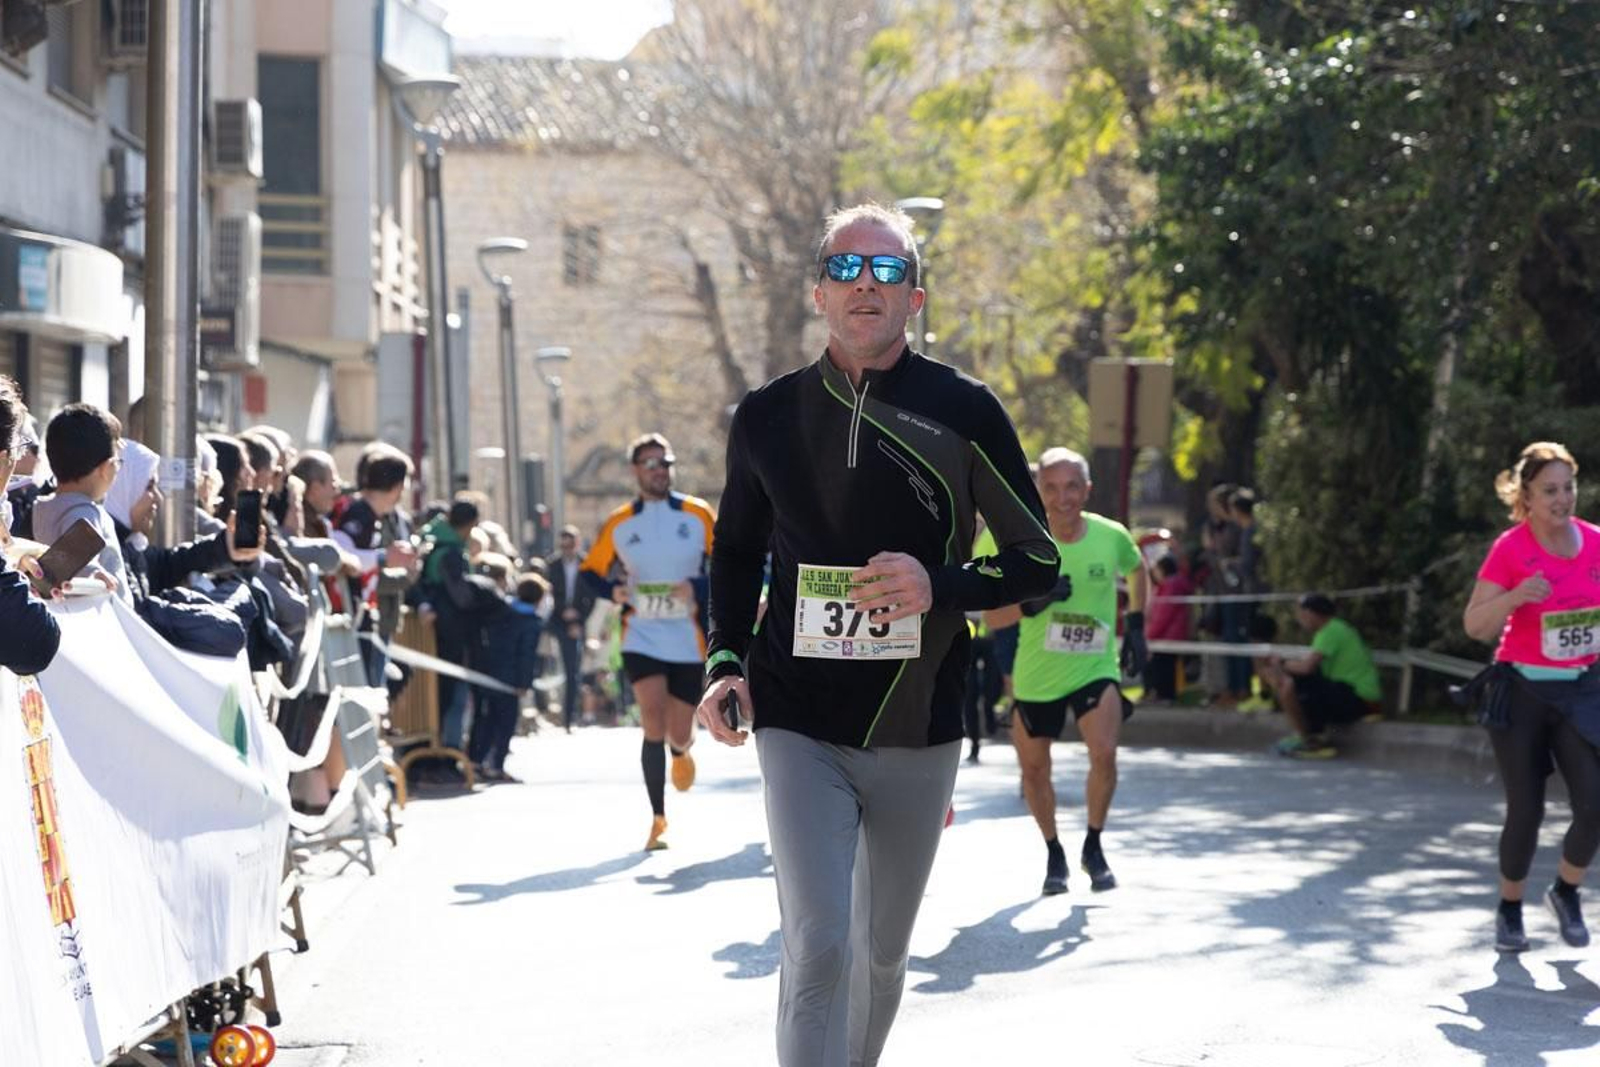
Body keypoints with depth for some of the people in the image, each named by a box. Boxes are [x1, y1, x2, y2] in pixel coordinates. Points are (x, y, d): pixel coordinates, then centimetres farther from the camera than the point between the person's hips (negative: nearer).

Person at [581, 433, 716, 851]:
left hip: (689, 639, 1)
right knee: (654, 721, -18)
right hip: (642, 636, -1)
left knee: (679, 734, 5)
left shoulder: (698, 514, 0)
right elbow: (591, 571, 10)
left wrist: (698, 588, -16)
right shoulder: (619, 524, 2)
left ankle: (680, 752, 46)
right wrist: (613, 591, -11)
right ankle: (658, 818, -9)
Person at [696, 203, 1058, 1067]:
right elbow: (737, 550, 19)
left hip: (917, 733, 1)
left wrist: (940, 587, -17)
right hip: (799, 729, -1)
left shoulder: (963, 413, -2)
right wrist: (727, 662, 3)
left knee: (883, 953, 15)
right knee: (817, 947, -17)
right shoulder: (767, 417, 3)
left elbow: (1037, 561, 1)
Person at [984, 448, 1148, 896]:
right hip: (1036, 674, 1)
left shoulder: (1112, 537, -9)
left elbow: (1138, 572, 15)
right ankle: (1053, 853, 34)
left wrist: (1135, 627, 8)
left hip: (1096, 668, -1)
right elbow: (993, 615, -13)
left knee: (1104, 754, -22)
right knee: (1033, 768, 10)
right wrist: (1035, 602, -30)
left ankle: (1093, 847, 1)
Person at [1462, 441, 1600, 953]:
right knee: (1526, 809, 0)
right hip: (1522, 690, -3)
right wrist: (1515, 597, -30)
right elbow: (1475, 625, -13)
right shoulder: (1510, 548, -10)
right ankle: (1510, 908, 22)